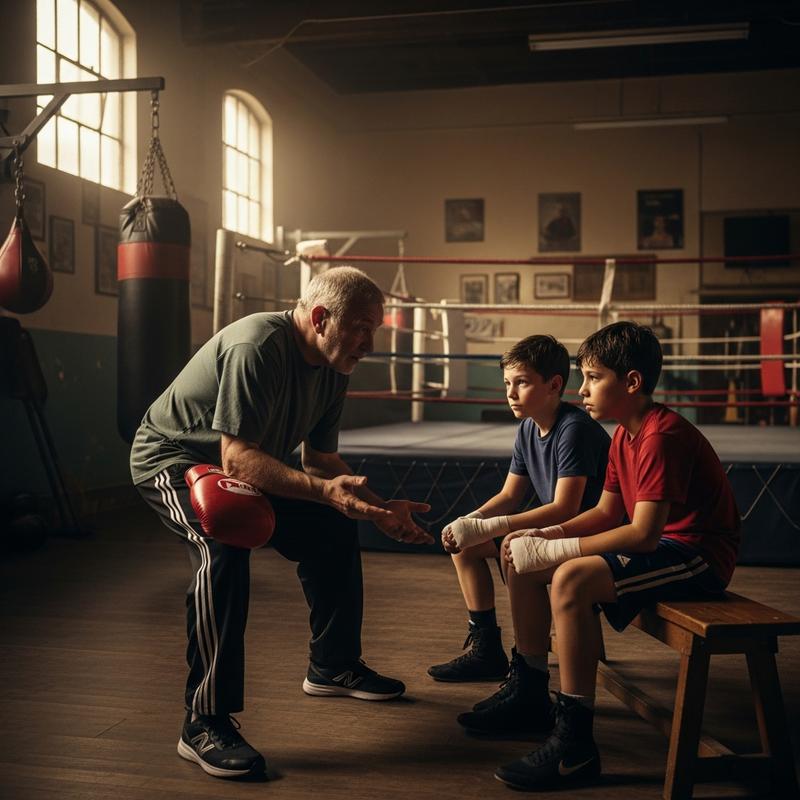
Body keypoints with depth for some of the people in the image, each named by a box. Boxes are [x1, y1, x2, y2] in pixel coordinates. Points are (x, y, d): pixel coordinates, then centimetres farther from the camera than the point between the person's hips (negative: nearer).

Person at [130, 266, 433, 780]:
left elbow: (320, 459, 5)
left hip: (240, 463, 9)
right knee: (224, 546, -34)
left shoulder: (334, 367, -3)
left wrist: (380, 509, -5)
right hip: (173, 458, -9)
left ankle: (333, 665, 25)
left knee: (334, 529, 7)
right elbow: (237, 458, -36)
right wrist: (325, 491, -46)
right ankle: (205, 722, -28)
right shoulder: (256, 348, -31)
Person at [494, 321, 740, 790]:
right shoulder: (625, 435, 10)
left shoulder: (663, 436, -21)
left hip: (699, 557, -10)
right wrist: (543, 537, -5)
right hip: (663, 546, 10)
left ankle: (576, 747, -25)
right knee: (524, 563, 4)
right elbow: (607, 512, 11)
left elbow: (642, 534, -29)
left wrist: (550, 551, -27)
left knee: (572, 579, -31)